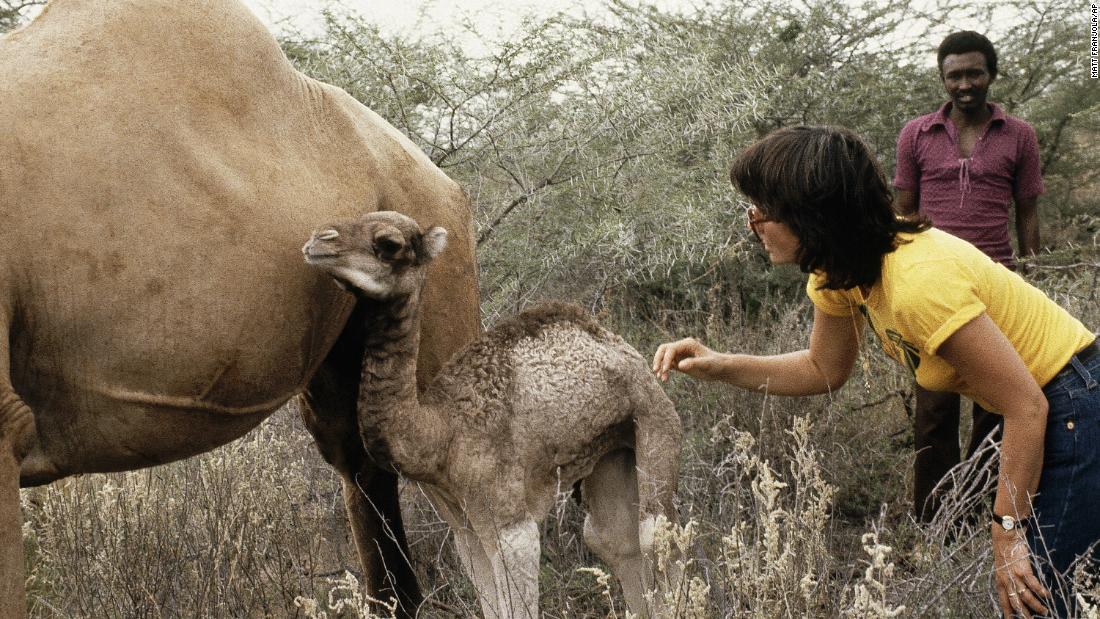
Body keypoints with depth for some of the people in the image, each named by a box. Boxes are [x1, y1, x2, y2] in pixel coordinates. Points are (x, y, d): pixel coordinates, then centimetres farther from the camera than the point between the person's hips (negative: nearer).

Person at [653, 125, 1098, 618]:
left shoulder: (919, 281, -31)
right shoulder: (843, 266, -4)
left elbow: (1026, 407, -25)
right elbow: (824, 370, 11)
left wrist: (1007, 529, -17)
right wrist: (720, 366, -2)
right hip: (1049, 415, 9)